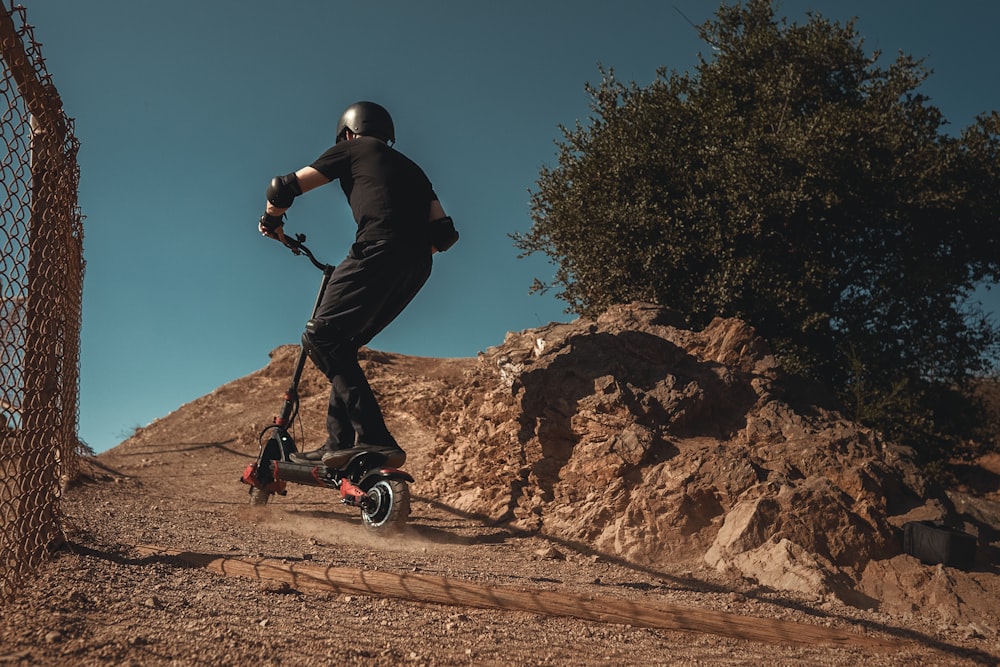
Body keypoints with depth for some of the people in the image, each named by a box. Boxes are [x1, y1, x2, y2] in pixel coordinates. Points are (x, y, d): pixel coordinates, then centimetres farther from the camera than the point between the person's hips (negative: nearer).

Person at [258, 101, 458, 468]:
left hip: (379, 248, -7)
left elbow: (286, 187, 12)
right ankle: (339, 442, 9)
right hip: (417, 268, 7)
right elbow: (444, 233, 24)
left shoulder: (352, 150, 18)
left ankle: (373, 436, -23)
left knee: (320, 336, -10)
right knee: (342, 344, 15)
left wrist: (272, 220, 32)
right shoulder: (409, 167, 34)